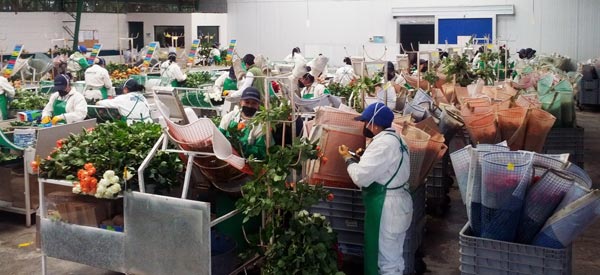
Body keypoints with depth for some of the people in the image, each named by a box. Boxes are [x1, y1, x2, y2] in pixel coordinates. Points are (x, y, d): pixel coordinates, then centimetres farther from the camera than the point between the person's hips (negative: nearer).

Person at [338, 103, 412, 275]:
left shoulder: (383, 143, -21)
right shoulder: (395, 139, 12)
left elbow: (360, 177, -24)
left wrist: (348, 158, -7)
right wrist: (364, 157, 11)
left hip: (387, 208, -11)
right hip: (396, 204, 11)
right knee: (394, 258, 21)